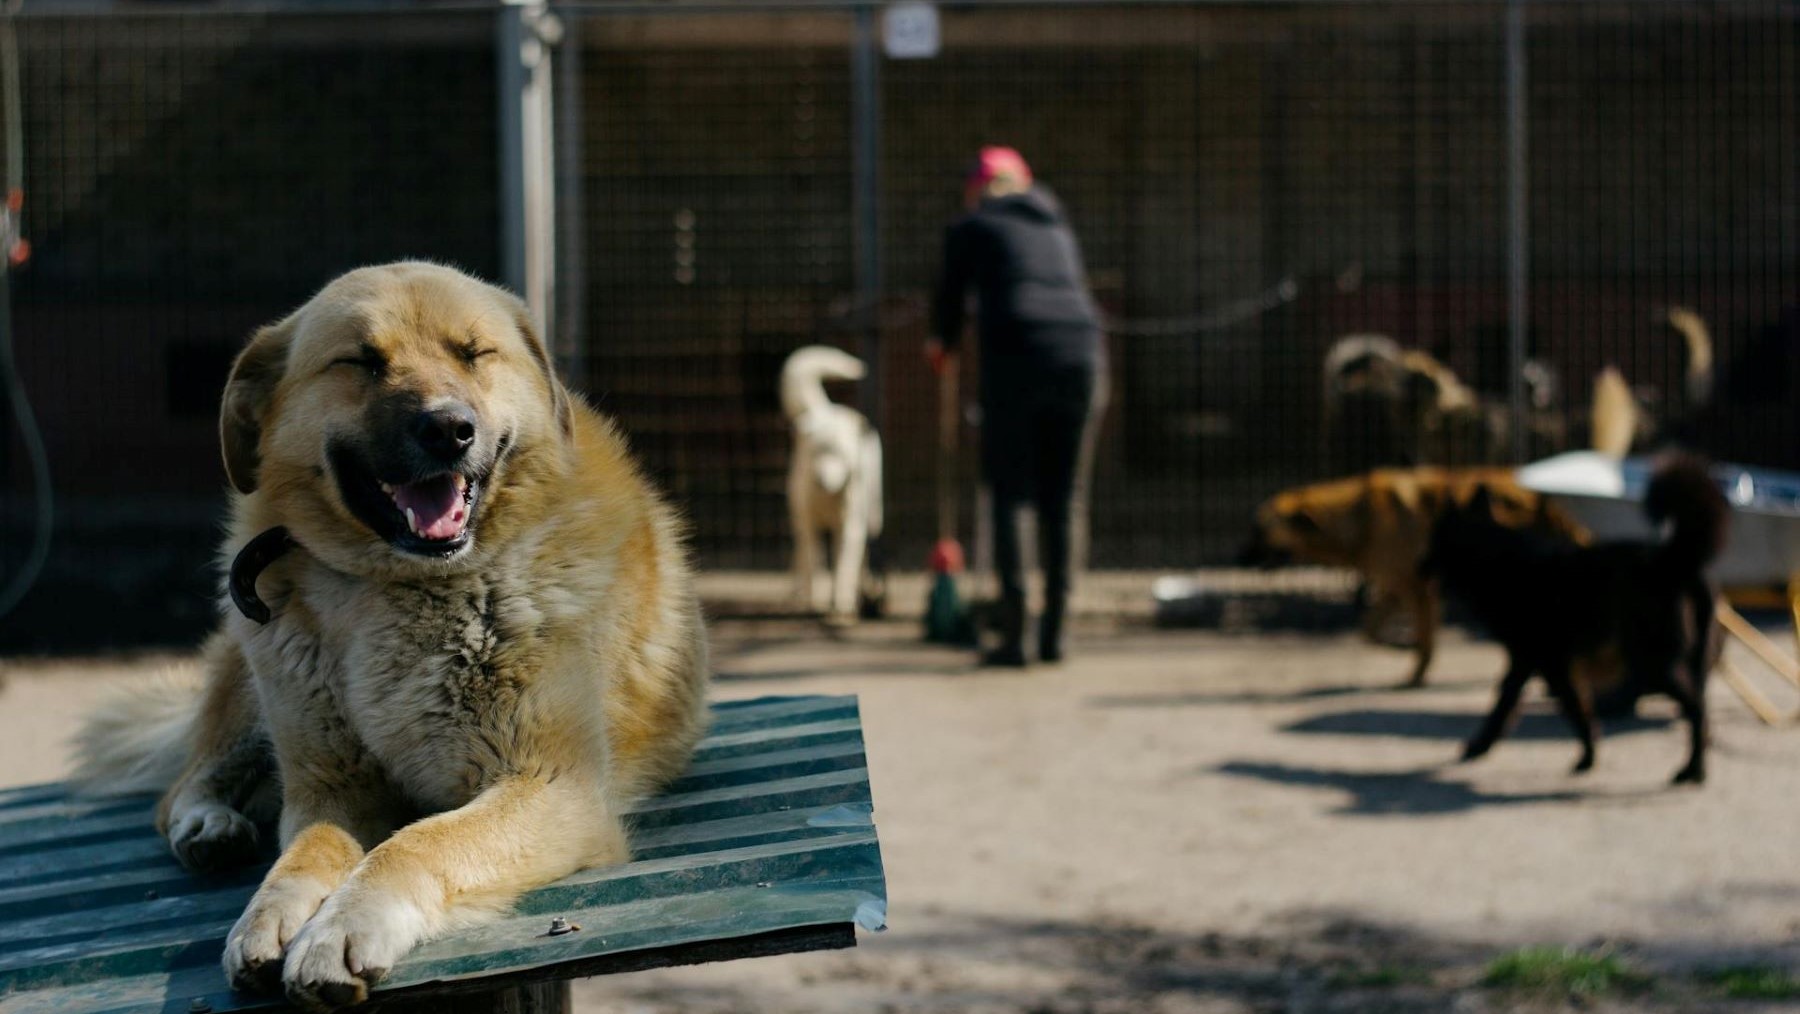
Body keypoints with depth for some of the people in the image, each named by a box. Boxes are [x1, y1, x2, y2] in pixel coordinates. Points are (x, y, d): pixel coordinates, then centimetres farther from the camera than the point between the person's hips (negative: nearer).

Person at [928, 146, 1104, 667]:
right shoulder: (1059, 229, 26)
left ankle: (1013, 635, -5)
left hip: (1014, 355, -4)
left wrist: (942, 345, 43)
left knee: (1006, 495, 2)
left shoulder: (969, 228, 14)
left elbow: (950, 298, 22)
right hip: (1080, 350, 4)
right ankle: (1054, 633, 11)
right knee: (1058, 498, 11)